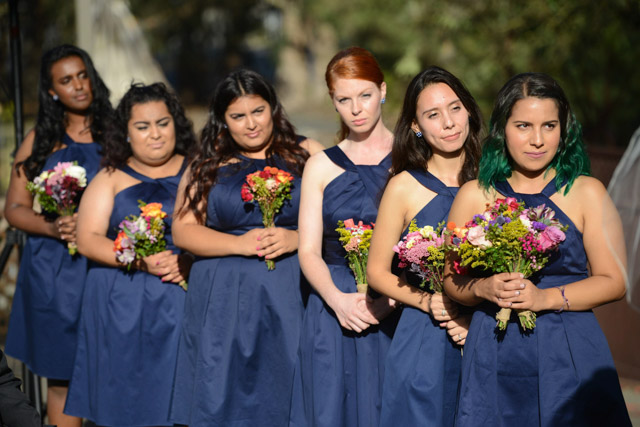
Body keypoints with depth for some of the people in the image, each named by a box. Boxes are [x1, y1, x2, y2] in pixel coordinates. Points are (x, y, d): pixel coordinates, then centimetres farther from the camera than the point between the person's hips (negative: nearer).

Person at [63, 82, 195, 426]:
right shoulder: (111, 178, 10)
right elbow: (87, 240, 1)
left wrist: (189, 262, -14)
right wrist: (140, 261, -13)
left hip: (184, 303, 0)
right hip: (121, 308, 0)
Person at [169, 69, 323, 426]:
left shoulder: (307, 154, 8)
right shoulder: (207, 166, 12)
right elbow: (184, 230, 4)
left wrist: (295, 239, -14)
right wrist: (239, 244, -10)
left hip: (291, 294, -1)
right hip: (224, 301, 1)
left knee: (285, 395, 0)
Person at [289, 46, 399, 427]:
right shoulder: (322, 166, 8)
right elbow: (309, 252, 4)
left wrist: (391, 297, -16)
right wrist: (338, 299, -14)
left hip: (399, 313, -1)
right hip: (335, 312, 2)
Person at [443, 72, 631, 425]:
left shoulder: (587, 193, 0)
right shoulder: (473, 195, 4)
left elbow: (614, 281, -3)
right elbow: (451, 280, 7)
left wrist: (546, 297, -15)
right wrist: (483, 288, -14)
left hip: (570, 353, -1)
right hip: (494, 355, 1)